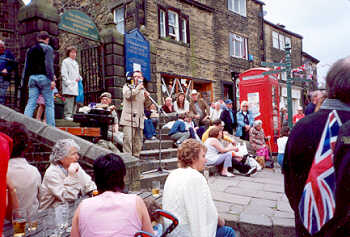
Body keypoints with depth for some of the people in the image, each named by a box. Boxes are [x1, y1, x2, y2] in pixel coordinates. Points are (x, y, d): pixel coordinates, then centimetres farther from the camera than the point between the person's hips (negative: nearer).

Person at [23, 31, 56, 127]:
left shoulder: (30, 50, 20)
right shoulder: (48, 48, 0)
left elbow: (26, 66, 17)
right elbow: (49, 65, -11)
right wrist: (52, 79, -14)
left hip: (32, 77, 6)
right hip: (43, 77, -6)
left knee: (31, 103, 4)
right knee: (49, 103, -2)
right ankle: (51, 127, -4)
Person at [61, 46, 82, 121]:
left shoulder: (76, 63, 27)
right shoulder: (65, 61, 4)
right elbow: (64, 73, -5)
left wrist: (79, 78, 10)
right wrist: (68, 82, -16)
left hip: (75, 85, 7)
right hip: (69, 86, -7)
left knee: (74, 101, 4)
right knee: (69, 99, -16)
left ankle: (73, 115, 8)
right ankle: (67, 115, -16)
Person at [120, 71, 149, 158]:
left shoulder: (143, 90, 23)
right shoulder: (127, 86, 10)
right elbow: (127, 95, -13)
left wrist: (147, 97, 2)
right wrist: (137, 89, -10)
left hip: (139, 119, 5)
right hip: (129, 118, -5)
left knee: (139, 140, 6)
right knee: (128, 138, -13)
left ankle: (136, 157, 15)